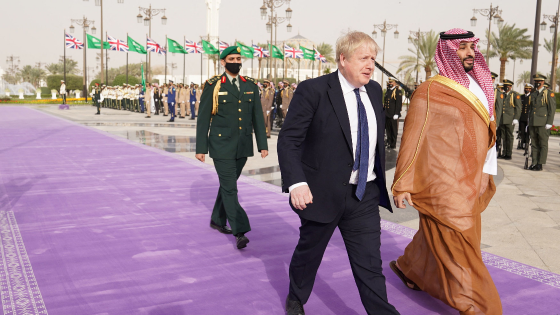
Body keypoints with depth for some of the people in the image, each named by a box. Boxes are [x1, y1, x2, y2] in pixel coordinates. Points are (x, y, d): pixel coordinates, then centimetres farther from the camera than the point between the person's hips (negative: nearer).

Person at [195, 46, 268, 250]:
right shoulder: (213, 86, -2)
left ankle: (217, 220, 33)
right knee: (229, 188, -7)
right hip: (221, 146, -4)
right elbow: (203, 118, -2)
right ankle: (240, 232, -7)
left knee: (228, 185, 15)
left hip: (243, 147, 4)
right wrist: (201, 148, -5)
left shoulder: (250, 86, 8)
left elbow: (257, 117, 9)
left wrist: (262, 144, 4)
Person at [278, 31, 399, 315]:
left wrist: (381, 182, 16)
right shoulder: (313, 90, -12)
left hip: (365, 195, 4)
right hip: (323, 193, -3)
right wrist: (296, 182, -28)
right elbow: (288, 140, -15)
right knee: (309, 254, 18)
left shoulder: (375, 91, 7)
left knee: (370, 264, 4)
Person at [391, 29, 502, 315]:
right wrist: (402, 185, -11)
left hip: (470, 185, 7)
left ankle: (410, 268, 42)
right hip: (442, 184, -7)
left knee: (437, 237, 19)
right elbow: (412, 139, -10)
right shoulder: (430, 92, -10)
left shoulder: (478, 89, 10)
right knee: (458, 247, 0)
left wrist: (486, 174, 11)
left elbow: (486, 134, 15)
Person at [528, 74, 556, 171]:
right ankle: (534, 163, 12)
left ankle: (540, 164, -1)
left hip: (543, 124, -6)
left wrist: (549, 123, -13)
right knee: (534, 144, 8)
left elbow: (552, 109, -7)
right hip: (533, 124, 6)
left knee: (543, 144, -1)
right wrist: (529, 123, 17)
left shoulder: (549, 93, -2)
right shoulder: (533, 94, 17)